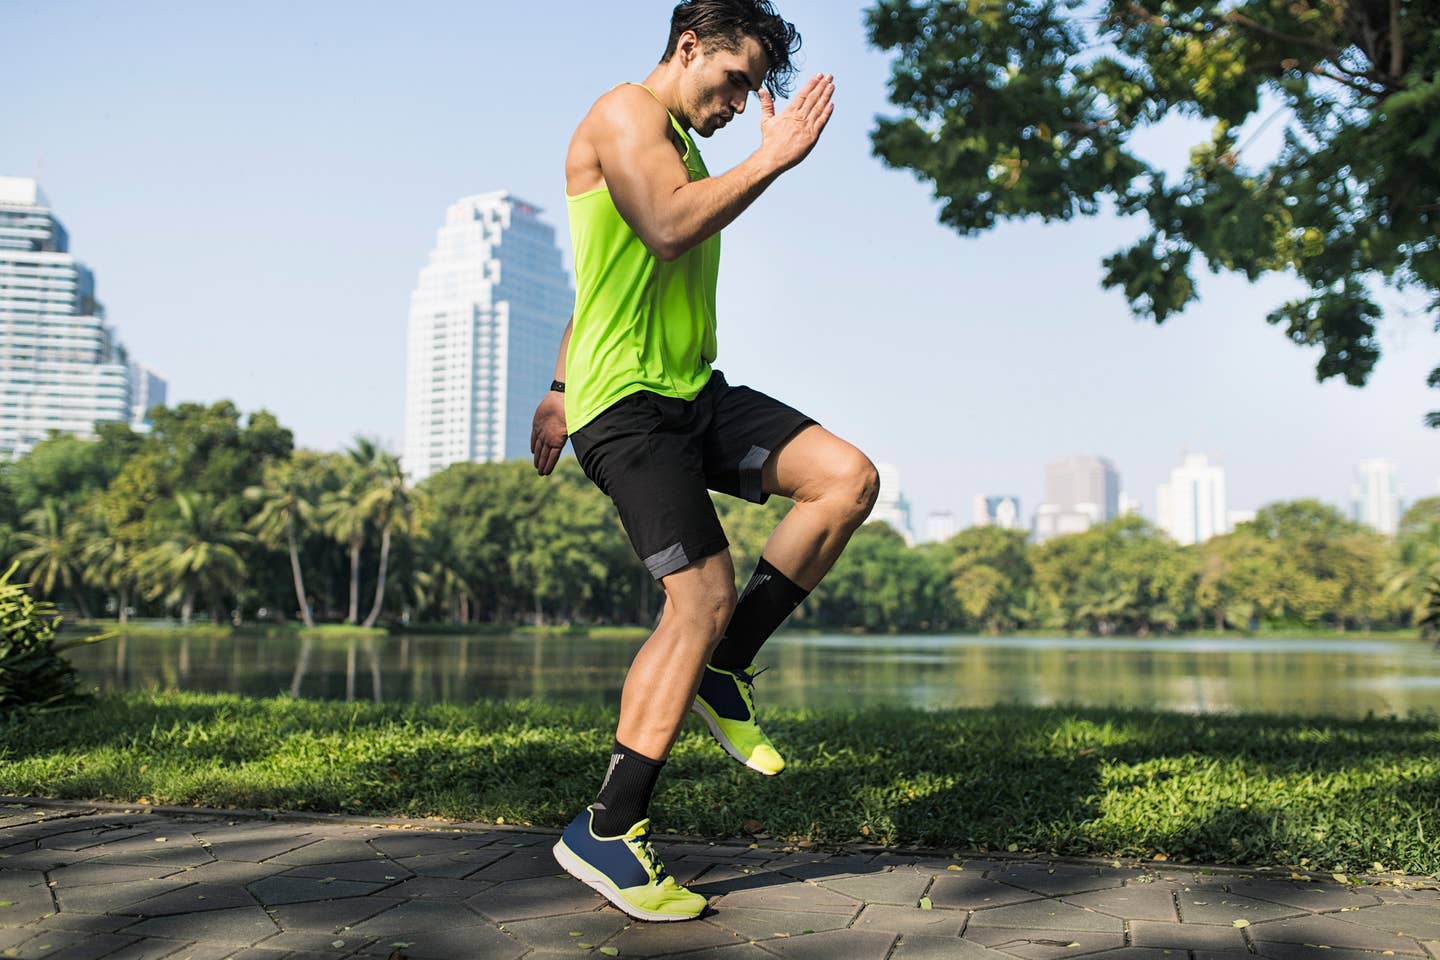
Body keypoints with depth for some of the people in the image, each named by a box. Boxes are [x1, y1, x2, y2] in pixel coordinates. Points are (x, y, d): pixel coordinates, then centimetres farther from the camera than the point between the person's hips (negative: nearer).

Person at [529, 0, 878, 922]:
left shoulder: (685, 146, 26)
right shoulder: (625, 113, -4)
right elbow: (666, 227, -24)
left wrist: (561, 389, 27)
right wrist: (774, 157, -15)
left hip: (695, 391, 9)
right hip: (626, 400, -9)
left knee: (849, 477, -7)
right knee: (705, 598, -14)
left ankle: (721, 672, 3)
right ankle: (605, 832, -4)